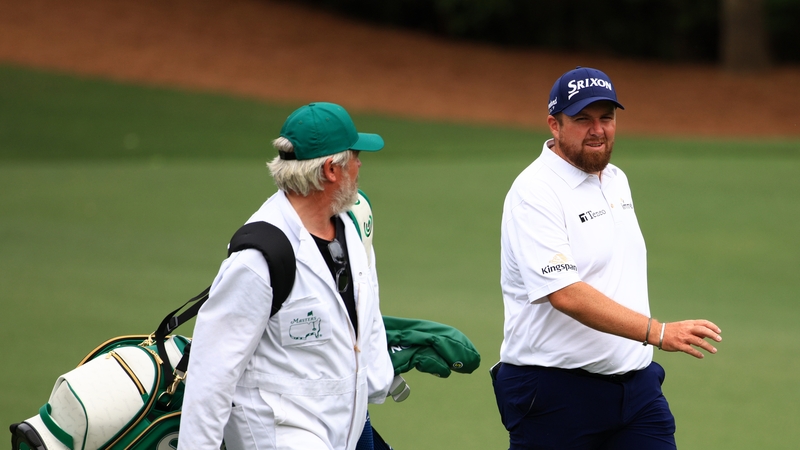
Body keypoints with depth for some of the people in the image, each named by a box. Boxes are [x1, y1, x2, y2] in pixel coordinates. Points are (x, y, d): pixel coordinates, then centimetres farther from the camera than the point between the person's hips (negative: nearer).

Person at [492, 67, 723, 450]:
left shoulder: (616, 180, 13)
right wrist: (657, 332, -32)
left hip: (636, 385, 7)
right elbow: (566, 294, -26)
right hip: (556, 394, -7)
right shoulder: (534, 192, -14)